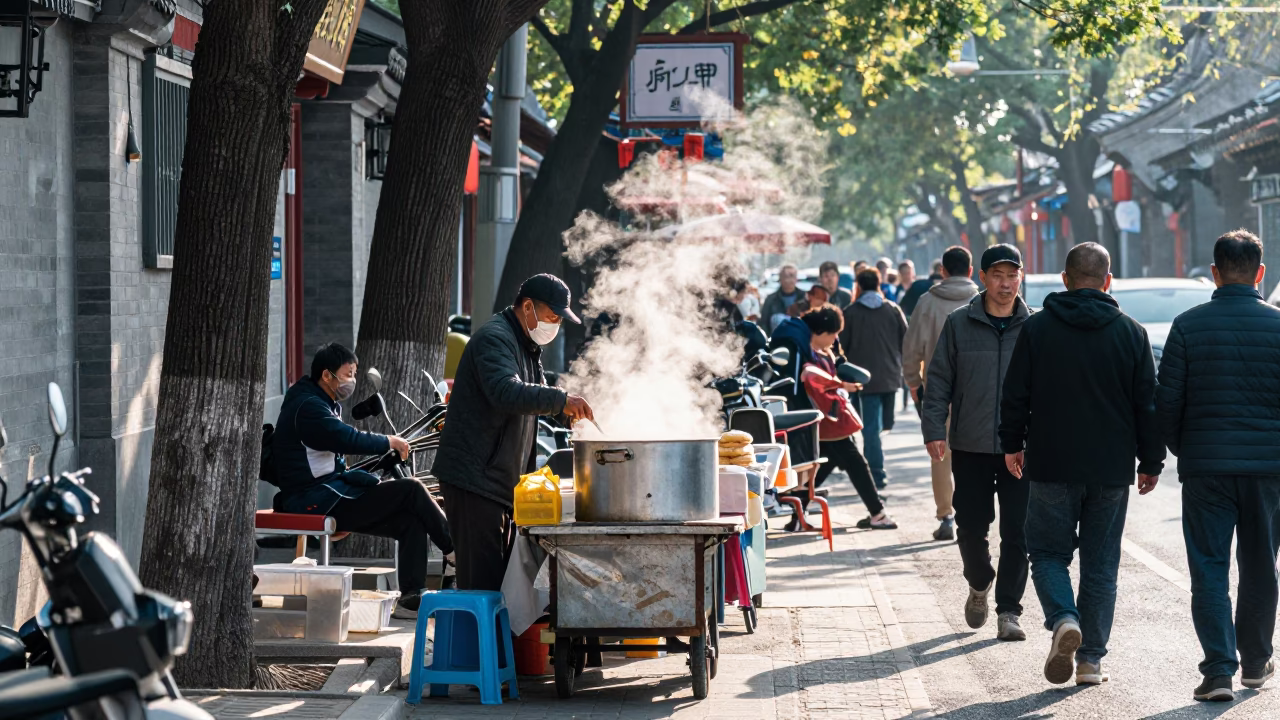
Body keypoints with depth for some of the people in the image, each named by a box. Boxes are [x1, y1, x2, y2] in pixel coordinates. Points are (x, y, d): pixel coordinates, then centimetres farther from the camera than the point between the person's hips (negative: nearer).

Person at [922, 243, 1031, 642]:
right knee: (971, 527, 6)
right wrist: (934, 430, -5)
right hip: (970, 447, 0)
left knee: (1017, 533, -3)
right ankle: (979, 586, 33)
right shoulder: (959, 324, 2)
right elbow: (939, 381, 4)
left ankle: (1009, 610, 5)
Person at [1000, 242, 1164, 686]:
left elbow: (1014, 396, 1)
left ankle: (1064, 620, -17)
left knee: (1048, 552, 10)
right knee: (1100, 564, 9)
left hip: (1051, 467, -1)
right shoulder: (1130, 333, -1)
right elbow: (1148, 404, 2)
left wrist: (1012, 445, 15)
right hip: (1112, 468, 1)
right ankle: (1091, 659, 9)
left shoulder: (1036, 329, -3)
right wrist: (1151, 463, 10)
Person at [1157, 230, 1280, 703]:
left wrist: (1180, 450, 14)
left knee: (1210, 571, 2)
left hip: (1205, 467, -1)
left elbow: (1167, 401, -3)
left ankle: (1219, 669, -9)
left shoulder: (1189, 326, -4)